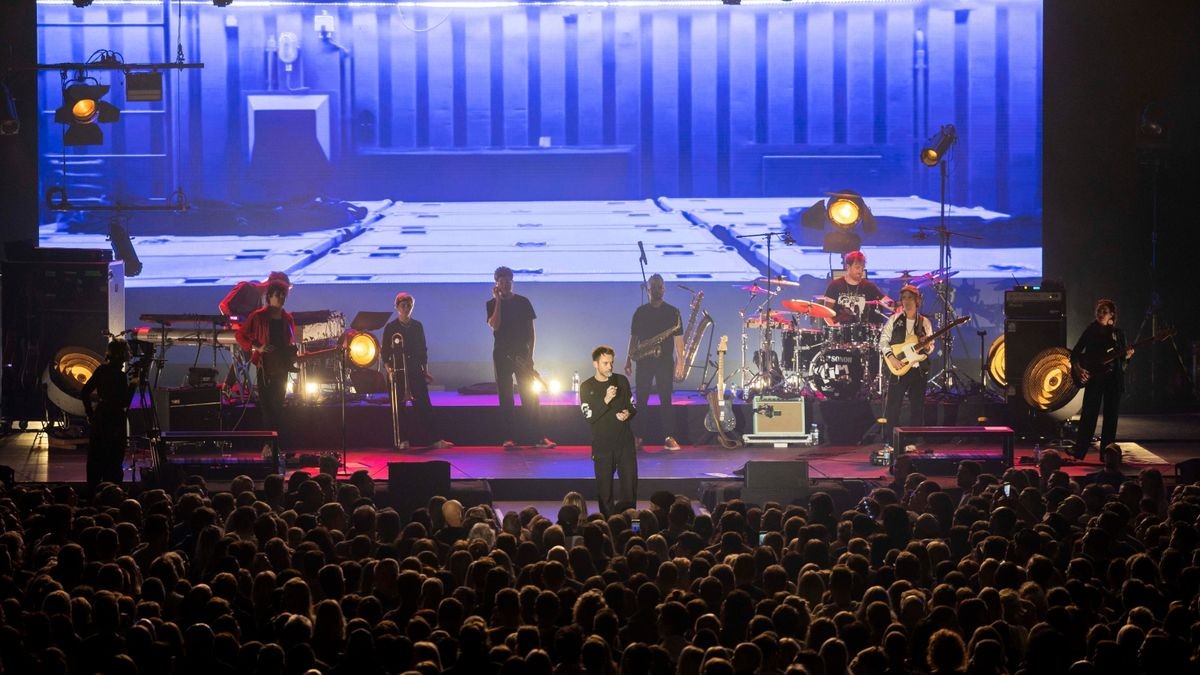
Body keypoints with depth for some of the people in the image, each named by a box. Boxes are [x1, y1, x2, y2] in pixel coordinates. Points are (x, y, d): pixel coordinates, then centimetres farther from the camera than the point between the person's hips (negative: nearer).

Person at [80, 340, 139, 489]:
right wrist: (133, 384, -11)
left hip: (99, 419, 8)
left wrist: (90, 413, 15)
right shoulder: (120, 376, -17)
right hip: (115, 422, -7)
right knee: (113, 465, -2)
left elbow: (84, 393, 9)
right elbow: (125, 402, -17)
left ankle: (92, 493, 19)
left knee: (95, 460, 13)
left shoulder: (101, 370, 4)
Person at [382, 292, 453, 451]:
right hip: (398, 372, -2)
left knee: (424, 405, -3)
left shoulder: (417, 326, 9)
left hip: (416, 372, 2)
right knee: (398, 406, -1)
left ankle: (436, 440, -6)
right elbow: (385, 352, 1)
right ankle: (403, 441, 6)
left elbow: (423, 350, 13)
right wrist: (389, 369, -12)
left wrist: (426, 371, 9)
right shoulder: (391, 328, 0)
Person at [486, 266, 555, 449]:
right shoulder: (492, 304, 5)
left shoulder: (523, 302, 6)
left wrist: (530, 354, -2)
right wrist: (498, 300, -12)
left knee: (530, 395, -5)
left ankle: (537, 437, -7)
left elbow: (531, 331, 6)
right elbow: (494, 325, -13)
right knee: (505, 396, 0)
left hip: (521, 354, 0)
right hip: (502, 354, 0)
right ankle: (509, 437, 0)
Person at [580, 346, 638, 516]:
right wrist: (605, 400, -22)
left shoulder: (621, 381, 6)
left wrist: (628, 414, -11)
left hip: (625, 442, 2)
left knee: (630, 485, -3)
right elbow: (589, 417, -9)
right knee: (604, 489, 0)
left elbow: (633, 407, 12)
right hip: (602, 445, -2)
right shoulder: (587, 387, -1)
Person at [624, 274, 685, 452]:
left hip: (665, 361, -2)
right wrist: (629, 360, 7)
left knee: (666, 400, -4)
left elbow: (678, 337, 0)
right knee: (640, 400, 1)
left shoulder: (672, 312, 4)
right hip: (644, 361, 2)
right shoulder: (640, 312, 9)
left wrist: (680, 362, -8)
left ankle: (669, 437, -3)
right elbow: (634, 337, 12)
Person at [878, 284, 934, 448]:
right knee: (892, 406, -5)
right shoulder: (894, 319, 4)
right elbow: (883, 341, 1)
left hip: (919, 370, 2)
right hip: (898, 367, -2)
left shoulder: (924, 322, 8)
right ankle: (887, 442, -2)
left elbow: (930, 346, 10)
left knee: (917, 407, 3)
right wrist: (891, 357, -14)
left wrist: (927, 347, -14)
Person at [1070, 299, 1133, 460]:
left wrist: (1127, 355, -9)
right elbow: (1075, 353, 1)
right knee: (1089, 414, -9)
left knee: (1111, 416, 3)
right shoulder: (1090, 331, 2)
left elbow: (1121, 358, 13)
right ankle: (1078, 453, -9)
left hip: (1113, 378, 3)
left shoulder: (1118, 333, 10)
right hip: (1094, 377, -3)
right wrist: (1078, 369, -15)